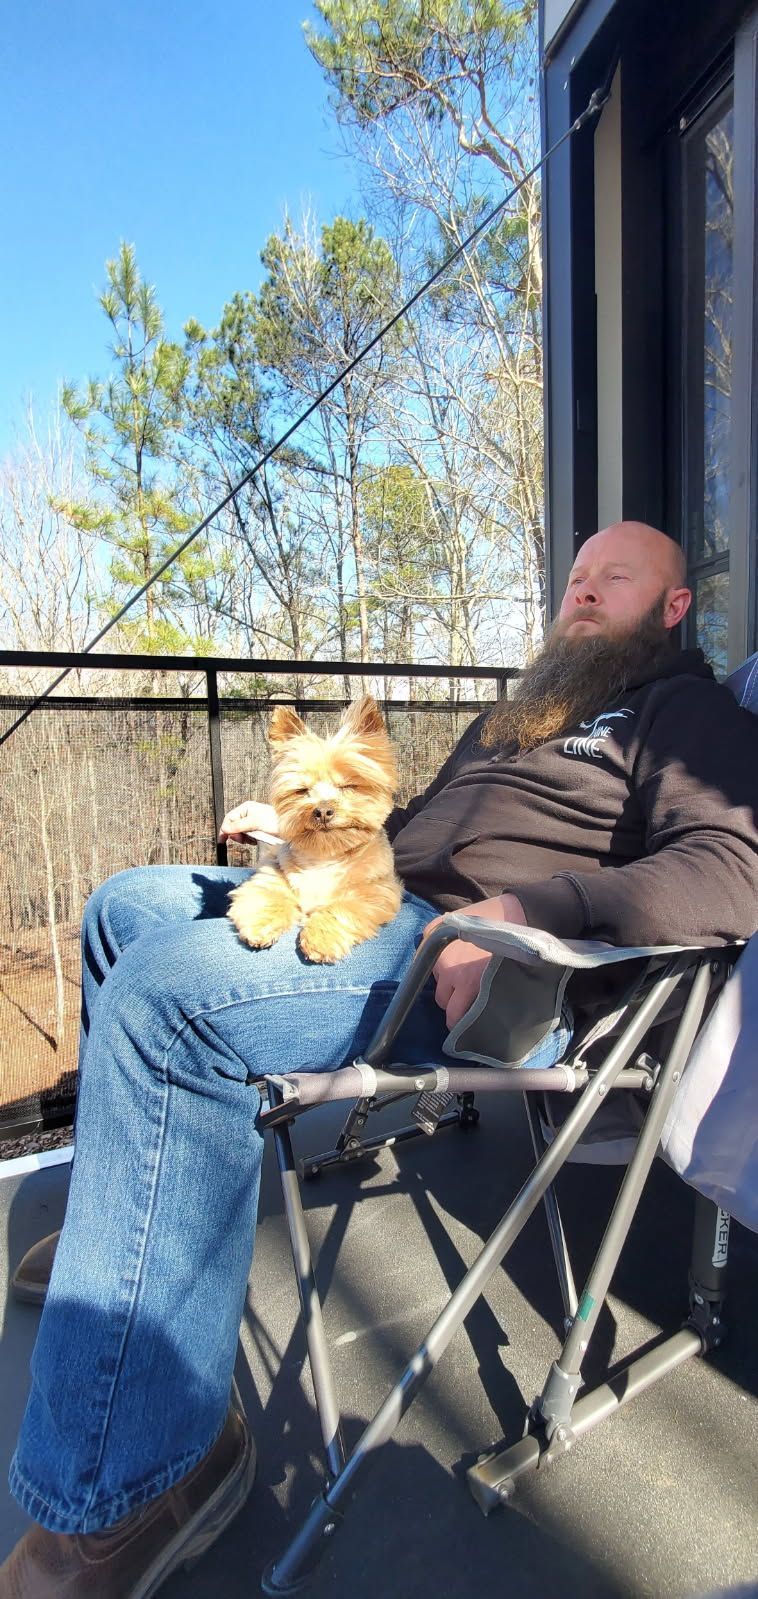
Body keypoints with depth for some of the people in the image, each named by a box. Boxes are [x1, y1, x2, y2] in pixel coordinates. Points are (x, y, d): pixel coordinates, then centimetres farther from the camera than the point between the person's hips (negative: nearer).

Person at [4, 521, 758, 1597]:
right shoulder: (531, 709, 30)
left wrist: (526, 910, -28)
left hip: (489, 972, -9)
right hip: (372, 901, 10)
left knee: (163, 995, -31)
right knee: (128, 905, 15)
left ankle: (125, 1479, -13)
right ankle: (127, 1210, 22)